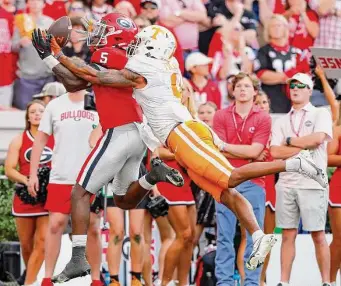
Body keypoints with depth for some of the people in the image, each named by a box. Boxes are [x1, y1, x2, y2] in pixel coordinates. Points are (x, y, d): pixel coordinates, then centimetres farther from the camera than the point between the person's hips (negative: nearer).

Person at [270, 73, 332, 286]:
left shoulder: (320, 114, 4)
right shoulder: (282, 122, 14)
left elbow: (318, 138, -15)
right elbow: (275, 152, 1)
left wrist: (290, 141, -3)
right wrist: (305, 146, -8)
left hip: (312, 183, -4)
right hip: (286, 183, 4)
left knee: (318, 235, -2)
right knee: (288, 235, 5)